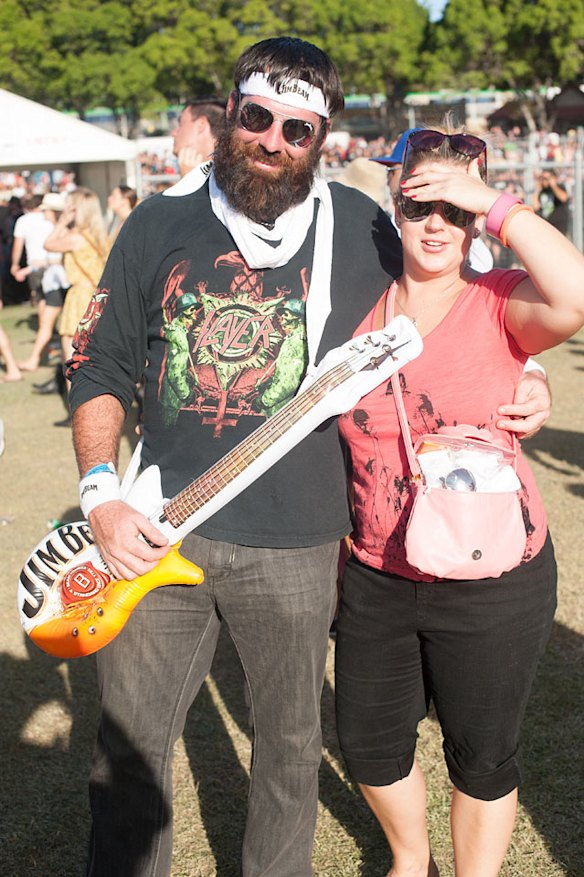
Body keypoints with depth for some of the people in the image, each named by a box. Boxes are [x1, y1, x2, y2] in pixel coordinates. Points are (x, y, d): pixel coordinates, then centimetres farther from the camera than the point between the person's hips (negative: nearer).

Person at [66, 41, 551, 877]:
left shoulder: (360, 228, -1)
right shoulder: (160, 221, 1)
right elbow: (102, 367, 4)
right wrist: (103, 497, -8)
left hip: (295, 547, 0)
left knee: (291, 745, 16)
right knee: (127, 746, 10)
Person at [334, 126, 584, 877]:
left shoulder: (502, 303, -10)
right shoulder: (358, 307, 1)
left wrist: (493, 204, -28)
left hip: (490, 581, -4)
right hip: (376, 574, 4)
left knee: (482, 756, 13)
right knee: (367, 742, 19)